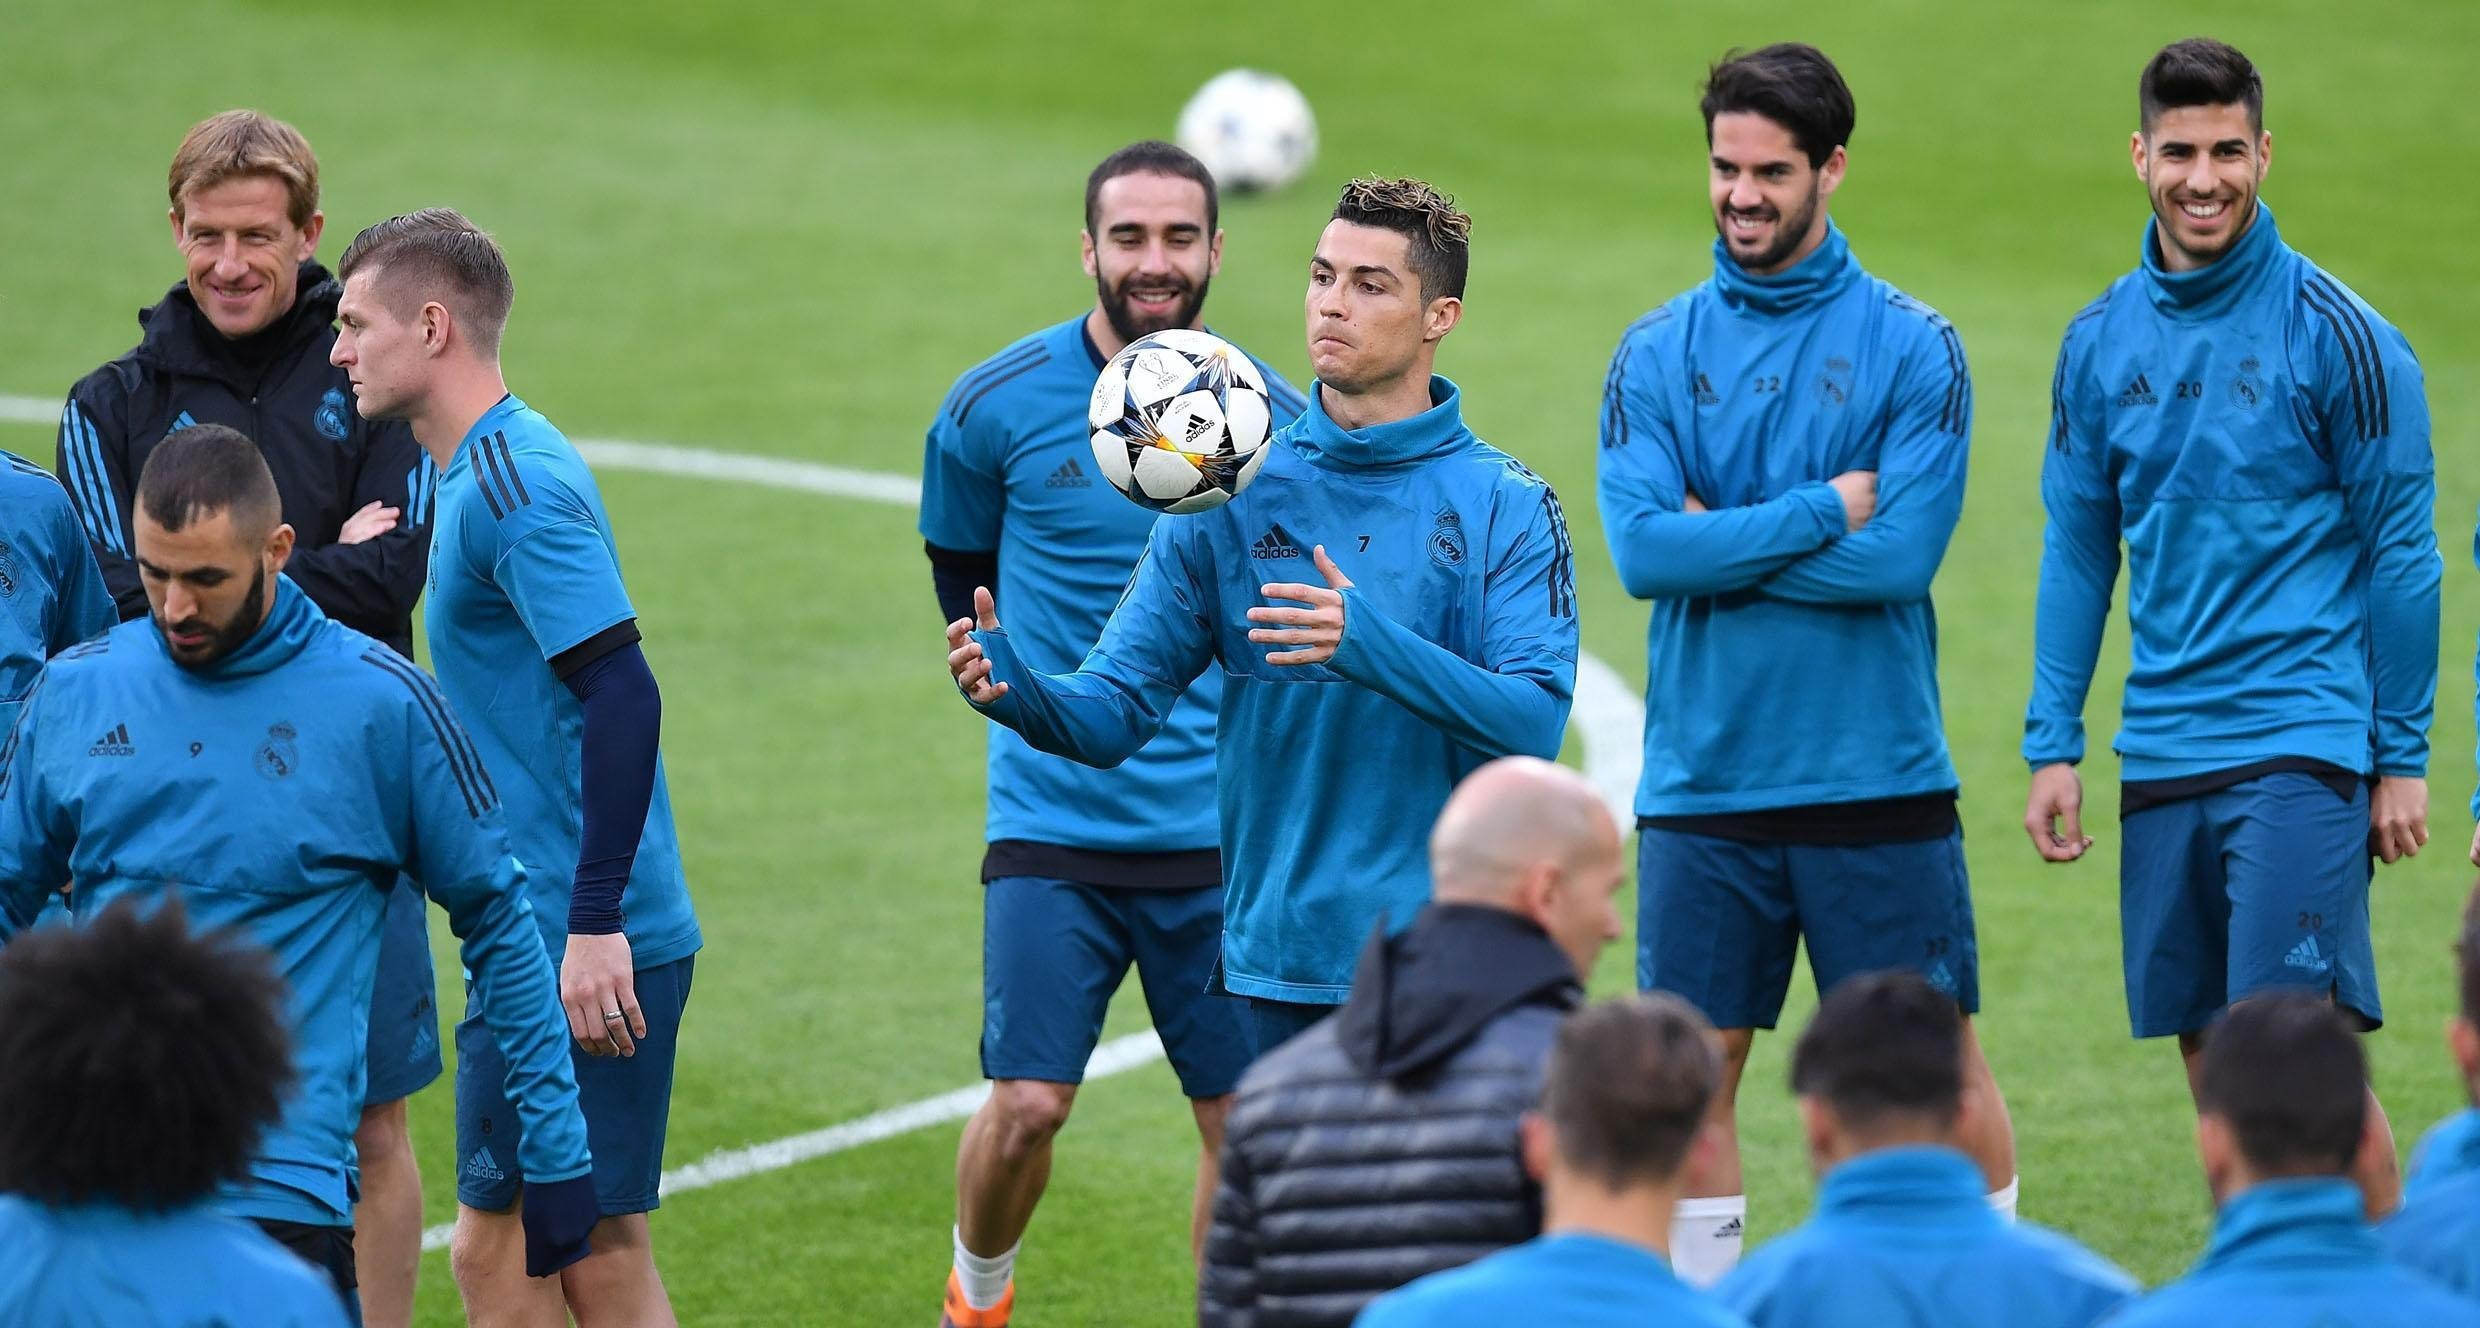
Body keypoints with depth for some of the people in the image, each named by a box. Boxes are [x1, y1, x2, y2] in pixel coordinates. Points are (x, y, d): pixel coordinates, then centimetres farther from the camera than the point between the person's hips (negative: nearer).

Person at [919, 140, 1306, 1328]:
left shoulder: (1276, 418, -1)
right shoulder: (996, 406, -2)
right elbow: (959, 562, 16)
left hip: (1220, 828, 1)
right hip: (1053, 820, -1)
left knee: (1242, 1118, 0)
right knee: (1028, 1103, -9)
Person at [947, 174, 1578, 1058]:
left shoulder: (1507, 507, -1)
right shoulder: (1234, 498, 6)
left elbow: (1534, 721, -14)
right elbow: (1113, 711, 3)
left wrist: (1370, 644, -28)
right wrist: (1012, 688, -19)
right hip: (1282, 949, 3)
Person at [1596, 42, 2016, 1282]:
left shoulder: (1912, 347, -1)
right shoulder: (1657, 355, 6)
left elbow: (1899, 555, -12)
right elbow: (1641, 551, -8)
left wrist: (1720, 544, -8)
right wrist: (1822, 510, -11)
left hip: (1878, 774, -2)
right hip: (1702, 783, 2)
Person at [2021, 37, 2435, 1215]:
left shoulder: (2332, 332, -5)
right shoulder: (2100, 343, 9)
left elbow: (2401, 552, -2)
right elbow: (2077, 553, 14)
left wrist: (2401, 759, -4)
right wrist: (2051, 744, 8)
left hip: (2301, 741, -5)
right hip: (2161, 754, 5)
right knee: (2208, 1052, 6)